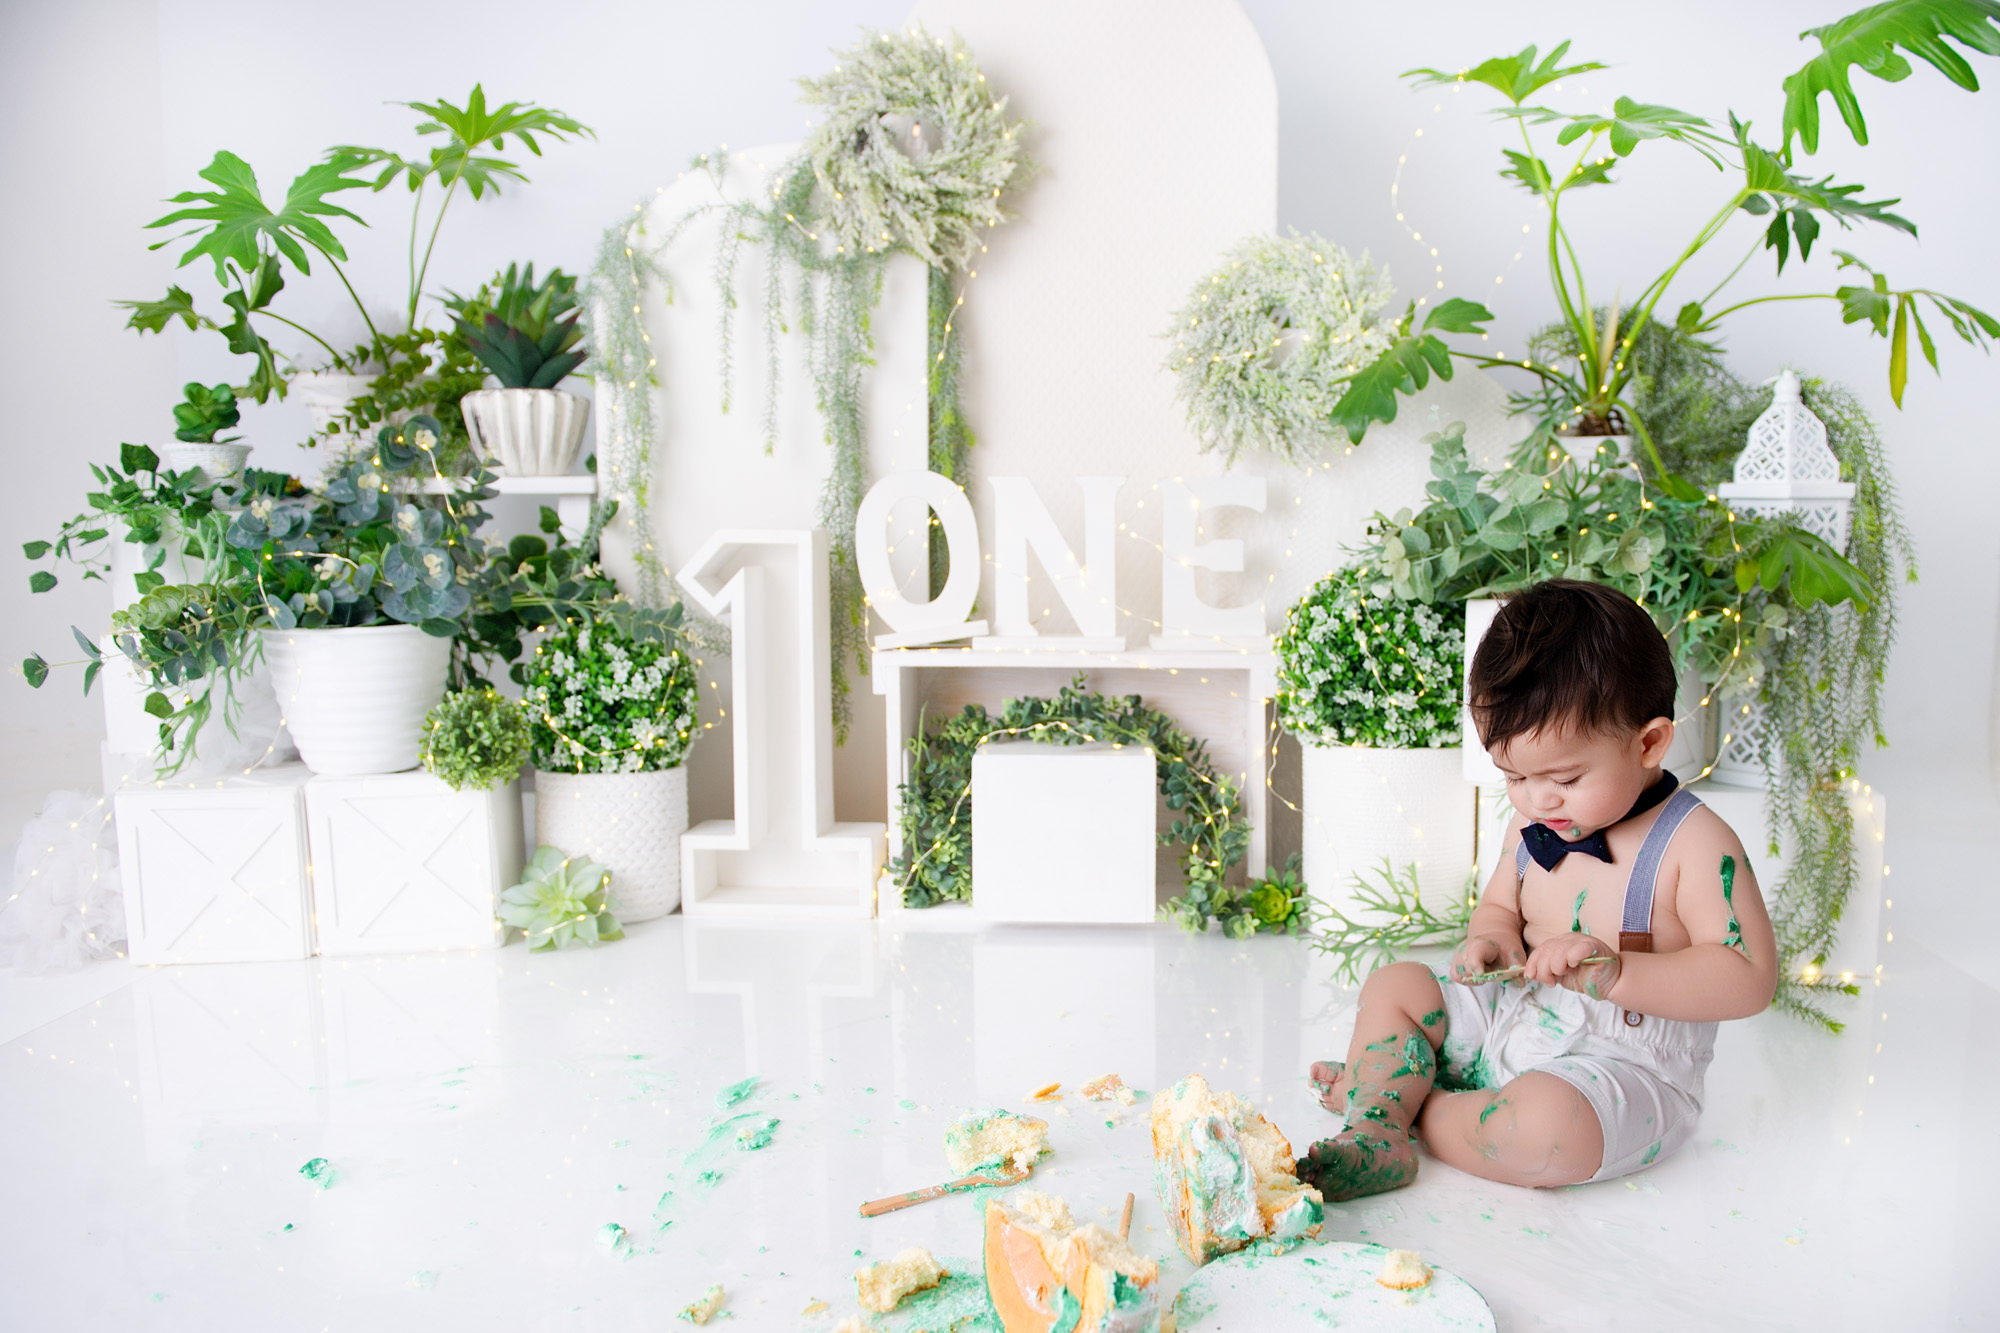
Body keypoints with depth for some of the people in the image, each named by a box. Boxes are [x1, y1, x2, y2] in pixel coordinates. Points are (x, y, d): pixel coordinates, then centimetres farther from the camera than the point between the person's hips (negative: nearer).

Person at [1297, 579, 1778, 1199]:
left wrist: (1615, 974, -33)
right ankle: (1373, 1136, -14)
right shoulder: (1534, 823, 3)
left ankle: (1402, 1103, -12)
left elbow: (1750, 979, -22)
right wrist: (1492, 940, -7)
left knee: (1543, 1127, -37)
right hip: (1513, 1017, 8)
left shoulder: (1694, 844, -18)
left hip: (1622, 1063, -7)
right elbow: (1499, 904, 18)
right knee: (1393, 987, 3)